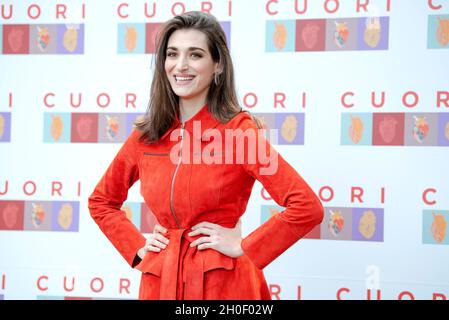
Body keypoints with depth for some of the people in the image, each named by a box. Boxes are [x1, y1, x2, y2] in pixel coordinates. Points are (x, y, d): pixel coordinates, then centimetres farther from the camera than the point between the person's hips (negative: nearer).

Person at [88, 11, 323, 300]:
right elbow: (101, 201, 18)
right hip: (160, 281, 4)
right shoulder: (146, 136, 2)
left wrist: (244, 247, -13)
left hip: (223, 283, -4)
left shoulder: (238, 130, -11)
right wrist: (137, 247, 6)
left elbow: (307, 207, -18)